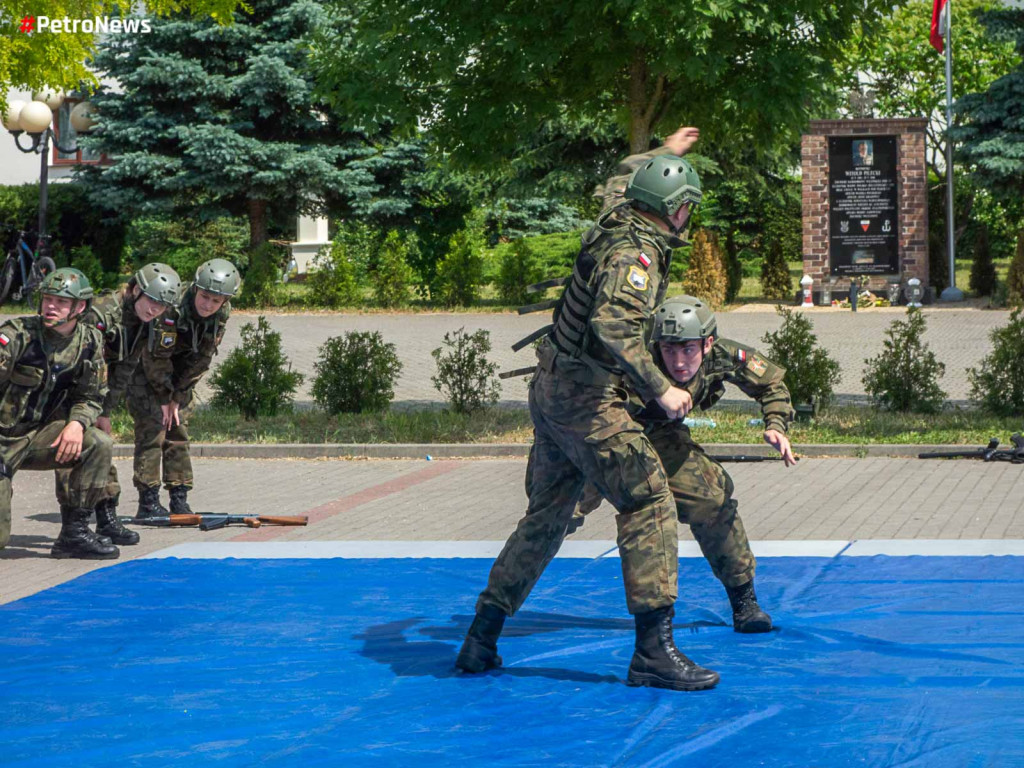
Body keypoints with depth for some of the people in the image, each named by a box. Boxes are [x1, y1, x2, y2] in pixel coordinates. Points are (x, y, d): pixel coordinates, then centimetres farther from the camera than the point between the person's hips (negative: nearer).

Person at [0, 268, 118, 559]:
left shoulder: (89, 341, -1)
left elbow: (91, 396, 5)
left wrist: (76, 423, -14)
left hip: (38, 434, 5)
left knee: (99, 446, -21)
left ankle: (75, 533, -10)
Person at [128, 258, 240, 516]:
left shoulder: (222, 314, -15)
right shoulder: (172, 307, -34)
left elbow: (201, 359, -7)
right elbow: (156, 357, -25)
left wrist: (177, 397, -8)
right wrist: (164, 397, -16)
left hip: (177, 369, 5)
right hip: (144, 366, -5)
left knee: (178, 426, 1)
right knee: (152, 427, -14)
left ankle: (179, 498, 4)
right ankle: (148, 500, -12)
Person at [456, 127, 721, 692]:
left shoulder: (616, 222, 9)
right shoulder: (635, 254, -19)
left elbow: (623, 177, 34)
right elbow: (614, 325, -35)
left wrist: (662, 154, 51)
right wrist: (660, 389, -32)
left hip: (552, 390, 10)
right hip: (586, 397, -10)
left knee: (545, 516, 16)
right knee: (649, 503, -10)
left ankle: (481, 641, 17)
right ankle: (653, 649, -15)